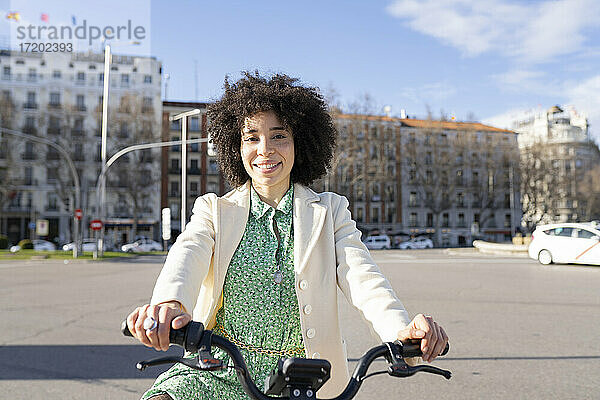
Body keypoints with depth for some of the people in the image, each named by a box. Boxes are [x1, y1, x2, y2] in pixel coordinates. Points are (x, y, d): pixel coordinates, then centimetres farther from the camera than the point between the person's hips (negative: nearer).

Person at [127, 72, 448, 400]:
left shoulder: (330, 211, 5)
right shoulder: (214, 210, 5)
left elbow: (360, 275, -10)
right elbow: (187, 253, -15)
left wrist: (402, 330, -31)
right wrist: (170, 303, -39)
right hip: (221, 370, -1)